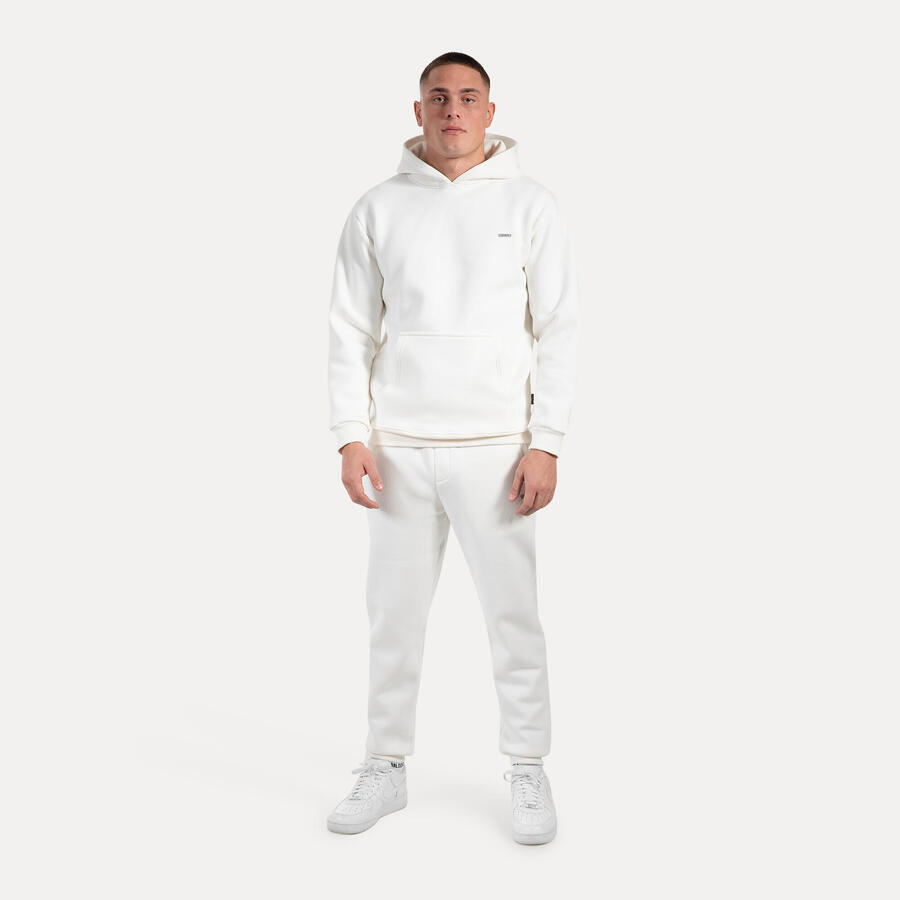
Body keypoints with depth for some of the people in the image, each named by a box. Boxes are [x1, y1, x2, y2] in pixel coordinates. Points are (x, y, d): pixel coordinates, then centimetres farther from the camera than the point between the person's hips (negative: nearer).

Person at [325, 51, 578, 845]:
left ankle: (528, 770, 18)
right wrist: (352, 437, -2)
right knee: (394, 612, 8)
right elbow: (351, 329, 7)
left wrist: (545, 444, -7)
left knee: (513, 612, 2)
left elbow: (558, 331, 0)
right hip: (398, 447, 2)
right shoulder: (378, 210, 7)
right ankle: (387, 766, 23)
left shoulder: (530, 206, 3)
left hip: (493, 446, -1)